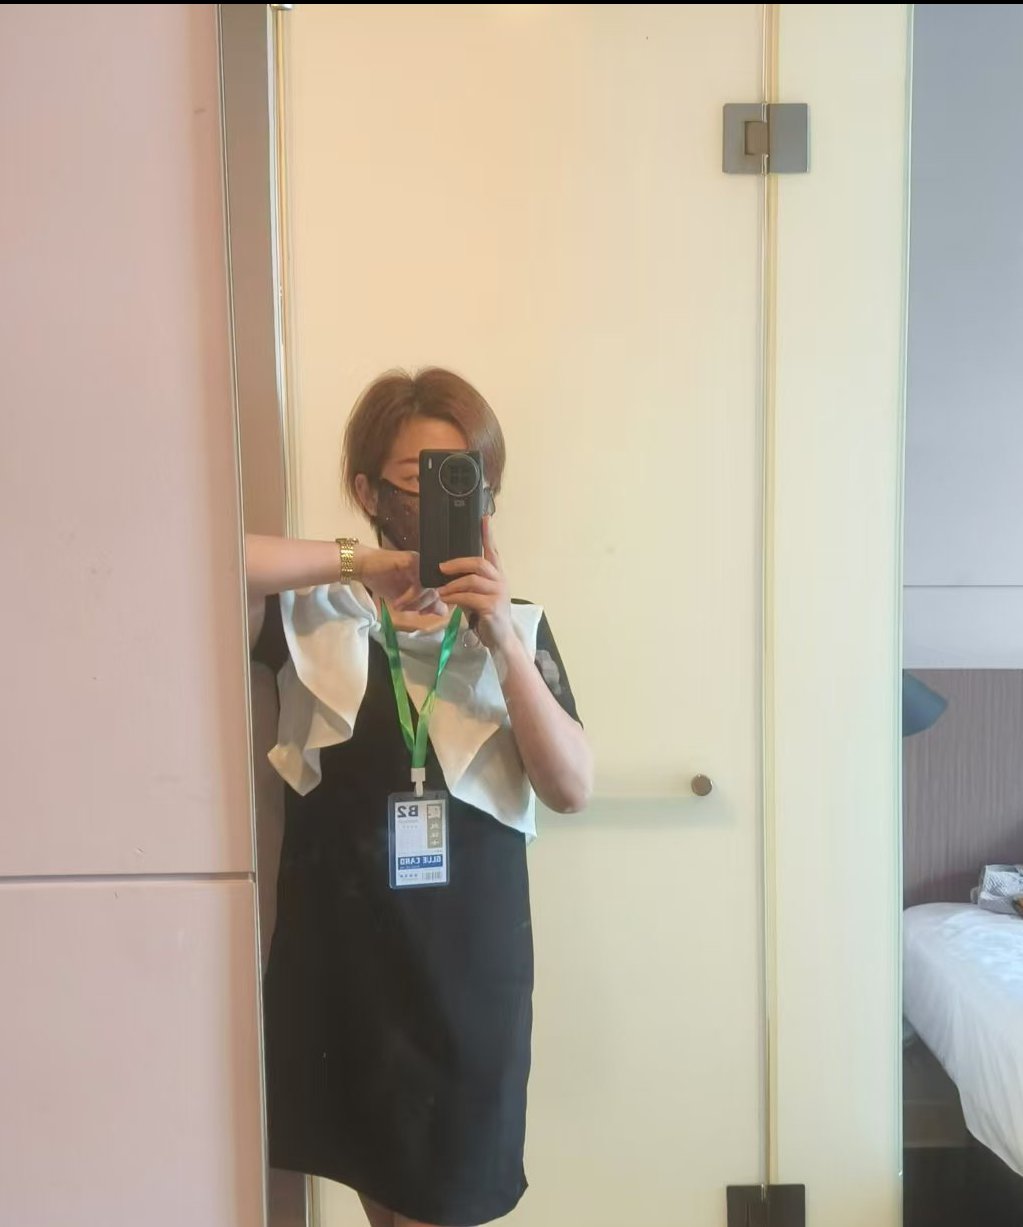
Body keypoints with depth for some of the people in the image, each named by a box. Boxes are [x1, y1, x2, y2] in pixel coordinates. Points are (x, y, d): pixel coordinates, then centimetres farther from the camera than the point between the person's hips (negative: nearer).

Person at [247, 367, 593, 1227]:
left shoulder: (515, 626, 1)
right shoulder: (316, 612, -4)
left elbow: (572, 790, -8)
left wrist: (502, 641, -19)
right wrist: (356, 563, -18)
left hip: (469, 959, 1)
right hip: (340, 953, 0)